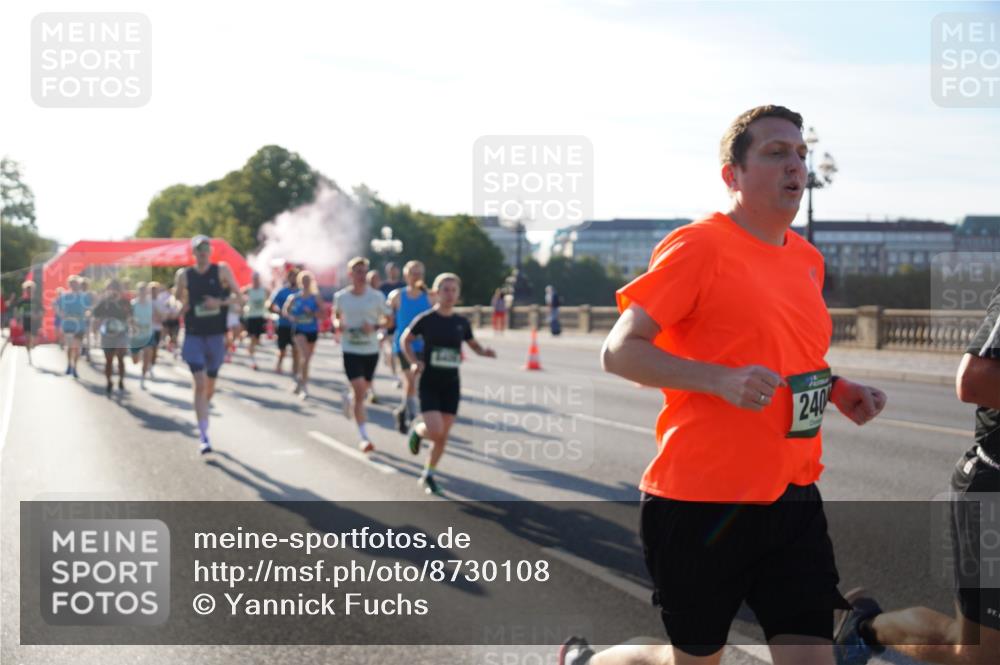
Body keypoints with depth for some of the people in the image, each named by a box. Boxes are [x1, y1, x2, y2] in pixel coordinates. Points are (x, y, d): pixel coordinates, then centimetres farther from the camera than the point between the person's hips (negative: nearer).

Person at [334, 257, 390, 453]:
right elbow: (336, 315, 16)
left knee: (363, 390, 17)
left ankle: (347, 396, 55)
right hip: (350, 350, -2)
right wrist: (337, 325, -7)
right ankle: (364, 437, -8)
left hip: (371, 350, 2)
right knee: (360, 393, -13)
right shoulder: (341, 296, -1)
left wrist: (375, 326, -15)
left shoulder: (376, 296, -3)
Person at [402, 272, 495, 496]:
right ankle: (417, 429, 18)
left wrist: (486, 351, -7)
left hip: (451, 385, 3)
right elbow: (405, 340, 6)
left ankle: (428, 475, 22)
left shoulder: (462, 323, 2)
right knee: (435, 431, -18)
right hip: (429, 383, -3)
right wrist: (414, 361, -9)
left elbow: (474, 346, 16)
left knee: (443, 436, 4)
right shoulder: (426, 319, -7)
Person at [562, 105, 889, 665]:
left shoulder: (807, 258, 12)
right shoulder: (700, 246, -11)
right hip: (703, 502, -6)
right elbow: (619, 351, -13)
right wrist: (721, 379, -26)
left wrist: (837, 390, 7)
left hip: (793, 501, 6)